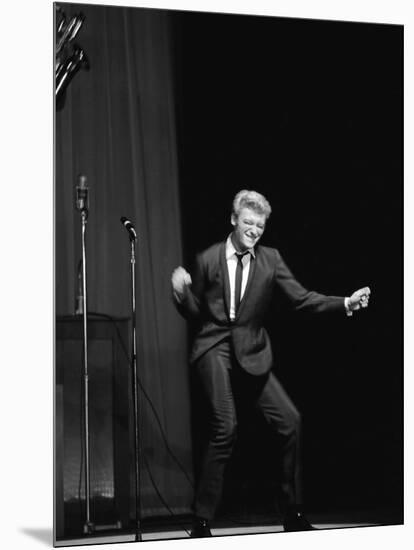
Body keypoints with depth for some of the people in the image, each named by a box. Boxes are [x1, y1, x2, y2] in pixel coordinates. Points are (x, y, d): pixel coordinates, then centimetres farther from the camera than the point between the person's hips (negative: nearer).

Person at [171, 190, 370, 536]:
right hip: (215, 348, -3)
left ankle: (293, 515, 11)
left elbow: (302, 299, -1)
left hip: (250, 352, 3)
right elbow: (195, 313, 10)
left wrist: (346, 303, -13)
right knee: (226, 427, -18)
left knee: (290, 421, -4)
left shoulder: (270, 259, 6)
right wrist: (182, 293, -11)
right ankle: (202, 521, -7)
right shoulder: (208, 260, 3)